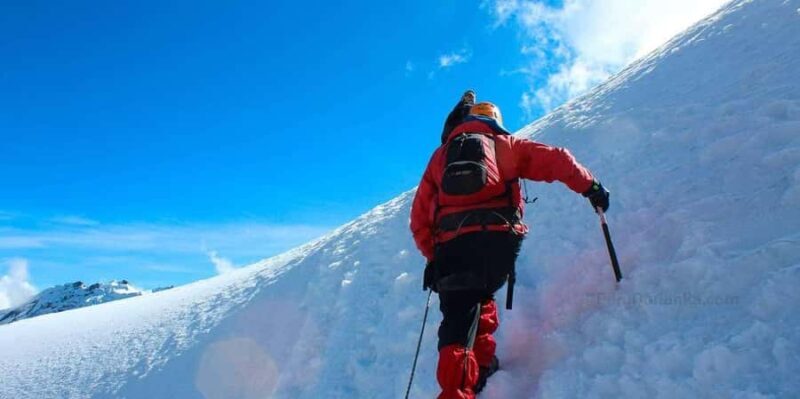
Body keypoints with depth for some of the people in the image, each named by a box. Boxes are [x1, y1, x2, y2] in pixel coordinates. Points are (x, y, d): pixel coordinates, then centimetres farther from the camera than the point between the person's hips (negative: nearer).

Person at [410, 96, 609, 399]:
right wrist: (590, 187, 20)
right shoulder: (505, 145, 22)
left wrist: (432, 257, 22)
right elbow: (556, 160, 11)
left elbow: (419, 217, 19)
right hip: (496, 239, 0)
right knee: (480, 295, 25)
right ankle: (481, 367, 20)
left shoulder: (440, 155, 26)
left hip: (451, 246, 1)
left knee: (458, 320, 2)